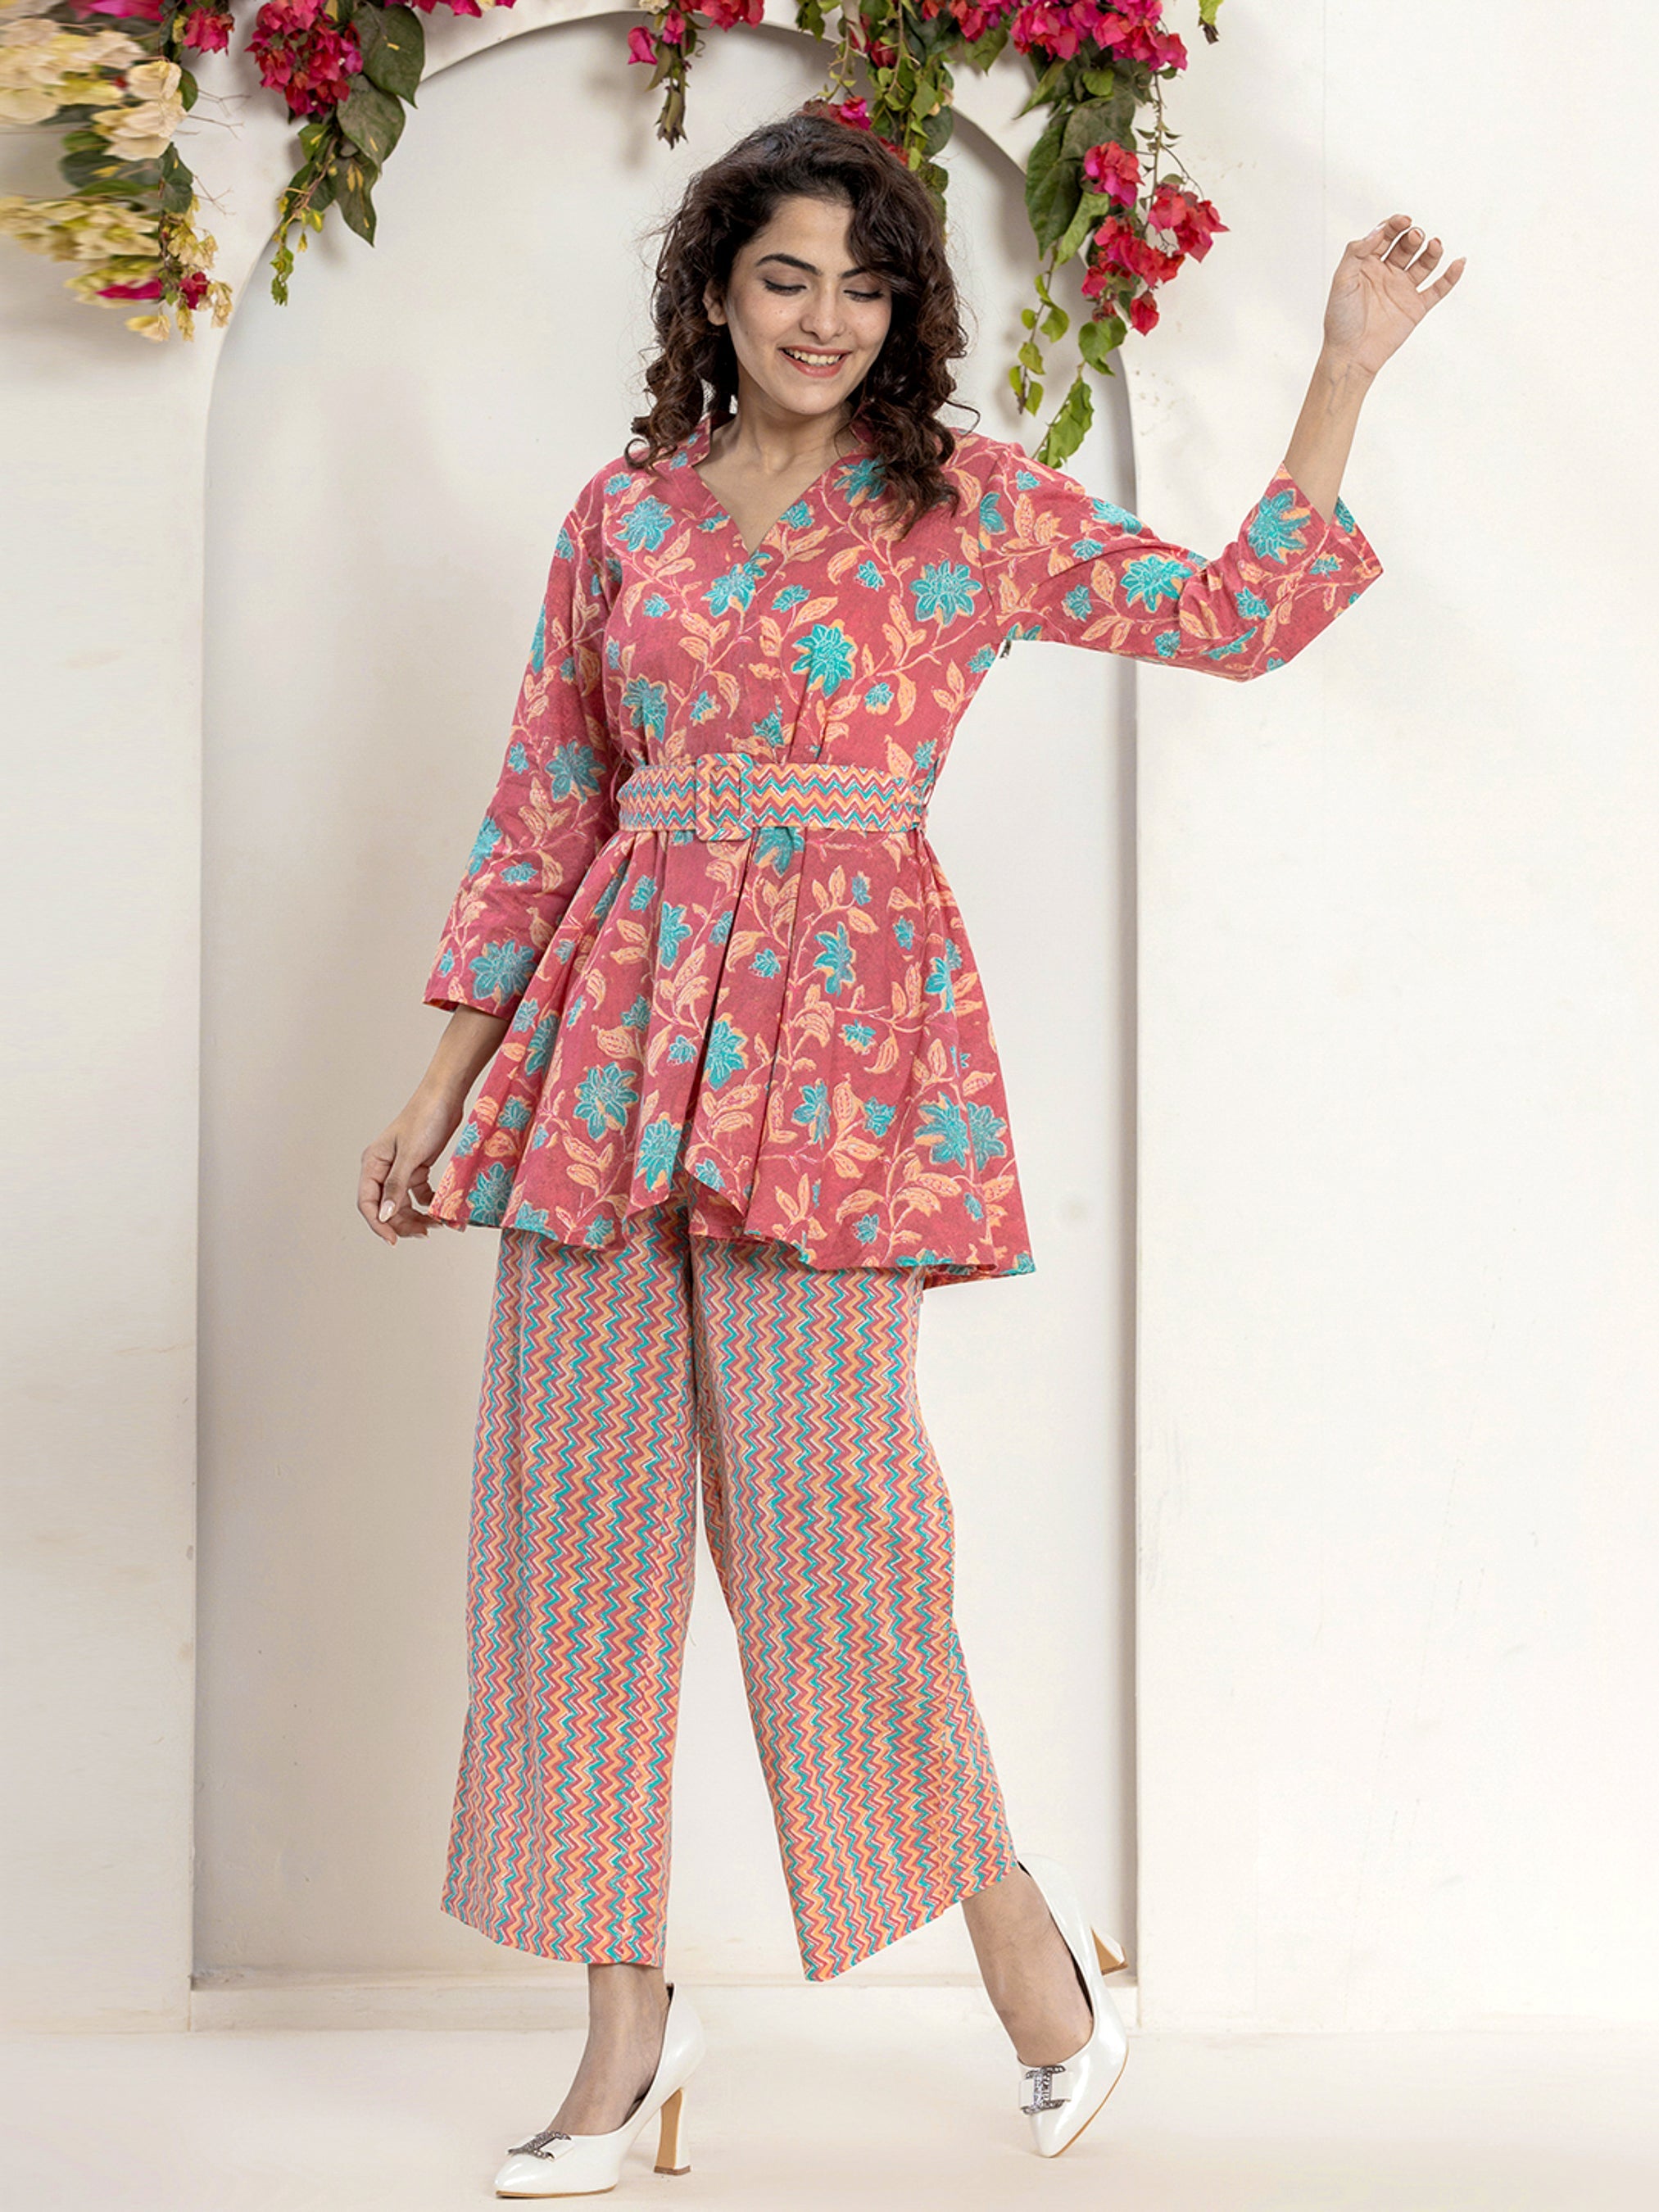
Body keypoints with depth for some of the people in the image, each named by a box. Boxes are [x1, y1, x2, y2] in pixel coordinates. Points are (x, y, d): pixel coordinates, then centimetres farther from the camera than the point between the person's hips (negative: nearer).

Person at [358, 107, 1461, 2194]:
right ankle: (626, 2015, 10)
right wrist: (443, 1085, 12)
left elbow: (1239, 611, 7)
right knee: (576, 1491, 0)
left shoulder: (974, 506, 8)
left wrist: (1349, 368, 5)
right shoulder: (626, 513, 13)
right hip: (618, 1009, 3)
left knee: (817, 1476, -11)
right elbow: (543, 810, 14)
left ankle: (1011, 1918, 13)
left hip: (841, 1020, -3)